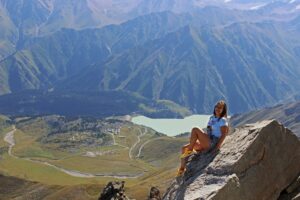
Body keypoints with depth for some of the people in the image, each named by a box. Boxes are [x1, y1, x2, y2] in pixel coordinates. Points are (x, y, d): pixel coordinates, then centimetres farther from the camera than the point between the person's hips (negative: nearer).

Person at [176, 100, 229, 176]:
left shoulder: (223, 120, -4)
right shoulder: (212, 118, 20)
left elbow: (224, 134, -12)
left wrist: (217, 146, -18)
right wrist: (201, 138, 14)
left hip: (212, 143, -9)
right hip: (206, 144, 9)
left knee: (195, 129, -23)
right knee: (184, 148, 0)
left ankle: (190, 150, -15)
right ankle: (182, 168, -7)